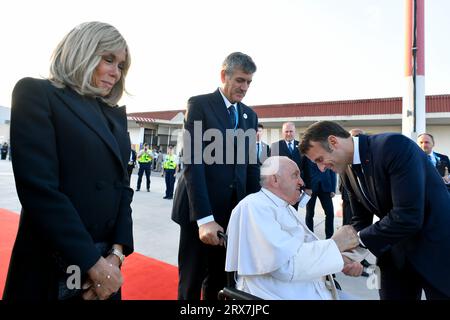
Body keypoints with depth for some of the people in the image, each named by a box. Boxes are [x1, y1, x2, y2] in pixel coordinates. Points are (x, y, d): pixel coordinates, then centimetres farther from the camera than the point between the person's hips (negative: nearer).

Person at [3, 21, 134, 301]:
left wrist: (117, 253, -8)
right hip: (51, 269, -5)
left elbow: (122, 188, 5)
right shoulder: (36, 93, -7)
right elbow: (38, 188, -18)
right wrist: (93, 263, -17)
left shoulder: (116, 115, 10)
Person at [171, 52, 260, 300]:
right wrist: (204, 218, -21)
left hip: (234, 210, 5)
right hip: (200, 210, -4)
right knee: (191, 282, 11)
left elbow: (251, 165, 11)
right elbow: (192, 162, -14)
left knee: (220, 282, 16)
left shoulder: (250, 115, 12)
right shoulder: (199, 104, -5)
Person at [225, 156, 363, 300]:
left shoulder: (287, 207, 13)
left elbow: (311, 247, 15)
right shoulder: (254, 206, -17)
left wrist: (342, 261, -2)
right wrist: (336, 244, -16)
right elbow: (287, 265, -24)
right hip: (282, 296, -8)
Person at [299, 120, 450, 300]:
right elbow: (361, 219, 5)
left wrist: (358, 239, -21)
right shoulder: (348, 171, -3)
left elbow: (408, 216, -31)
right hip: (396, 248, 6)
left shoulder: (394, 145, -26)